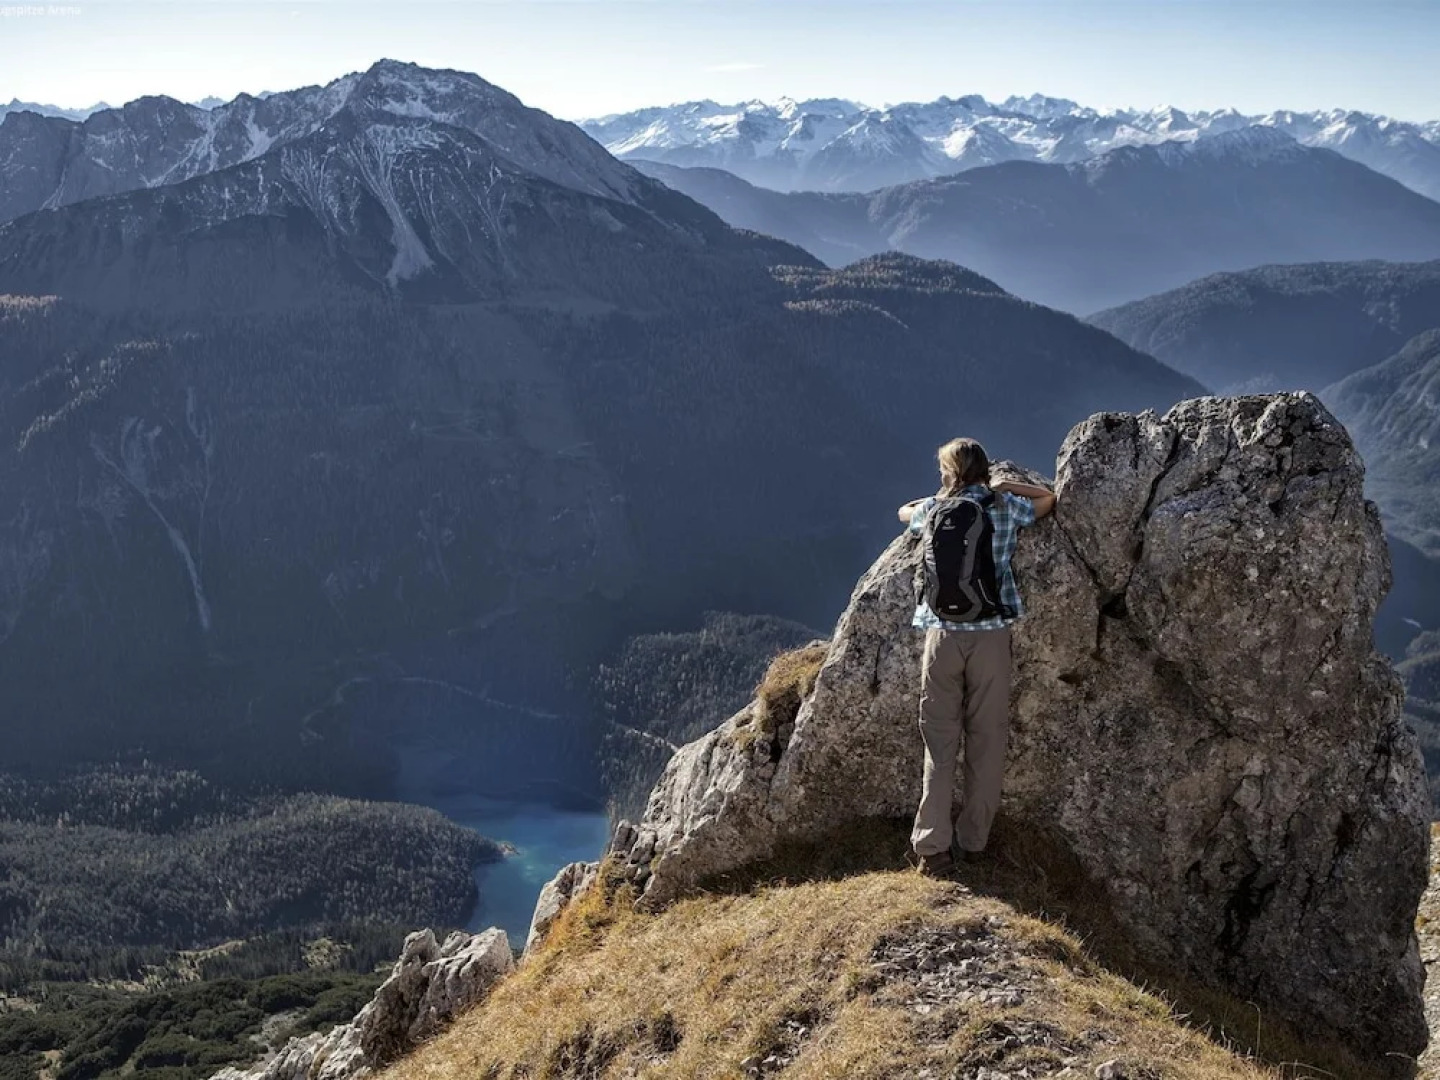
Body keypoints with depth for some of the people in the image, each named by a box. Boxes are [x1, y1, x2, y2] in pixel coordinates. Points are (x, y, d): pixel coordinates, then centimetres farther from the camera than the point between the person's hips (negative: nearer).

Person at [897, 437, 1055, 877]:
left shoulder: (934, 510, 7)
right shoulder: (1005, 508, 5)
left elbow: (904, 512, 30)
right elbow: (1048, 498, 25)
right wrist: (1003, 488, 30)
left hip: (943, 635, 1)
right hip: (991, 633, 0)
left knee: (940, 742, 3)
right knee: (986, 739, 8)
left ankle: (933, 847, -3)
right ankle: (972, 841, 12)